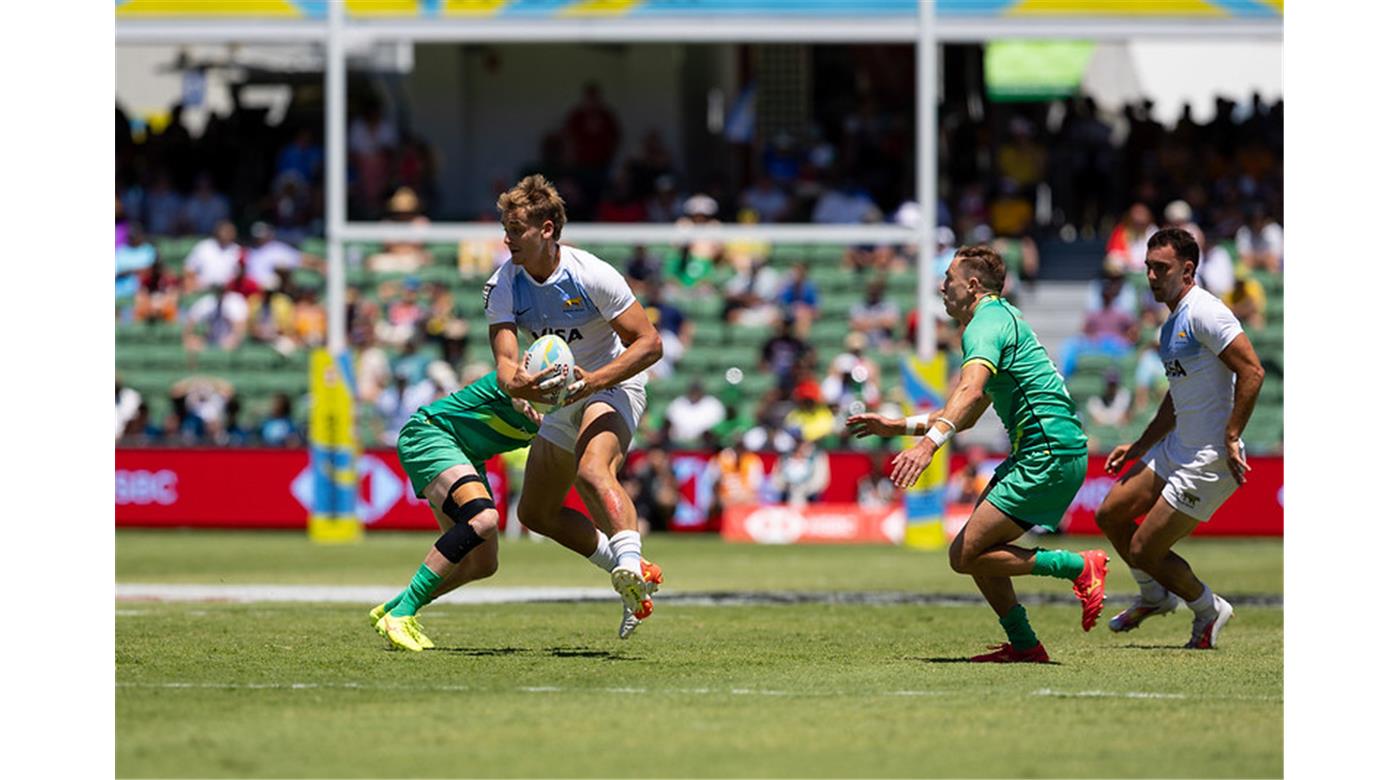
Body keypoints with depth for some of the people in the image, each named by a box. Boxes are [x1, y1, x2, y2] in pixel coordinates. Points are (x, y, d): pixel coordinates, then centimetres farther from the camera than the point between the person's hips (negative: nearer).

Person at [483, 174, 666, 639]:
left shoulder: (592, 276, -22)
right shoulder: (503, 286, -9)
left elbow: (649, 343, -20)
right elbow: (505, 361, -17)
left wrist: (595, 379, -33)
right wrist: (516, 383, -42)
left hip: (613, 384, -7)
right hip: (566, 397, 7)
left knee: (591, 471, -37)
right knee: (536, 513, 11)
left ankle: (632, 563, -57)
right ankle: (626, 572, 21)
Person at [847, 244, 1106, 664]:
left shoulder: (986, 325, -11)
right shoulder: (1001, 319, 23)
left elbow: (969, 392, -32)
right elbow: (967, 415, 30)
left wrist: (929, 443, -45)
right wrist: (899, 426, 26)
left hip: (1048, 454, -10)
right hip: (1038, 454, 10)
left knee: (966, 555, -12)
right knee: (974, 550, 12)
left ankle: (1078, 566, -10)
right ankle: (1024, 644, 11)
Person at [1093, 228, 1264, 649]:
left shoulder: (1203, 312, -18)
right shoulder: (1172, 323, 13)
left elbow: (1252, 371, -24)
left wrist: (1231, 438, -23)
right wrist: (1139, 447, 23)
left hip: (1209, 462, -10)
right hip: (1177, 449, 10)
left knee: (1144, 550, -4)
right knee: (1110, 515, 14)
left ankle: (1209, 609, 20)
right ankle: (1154, 597, 34)